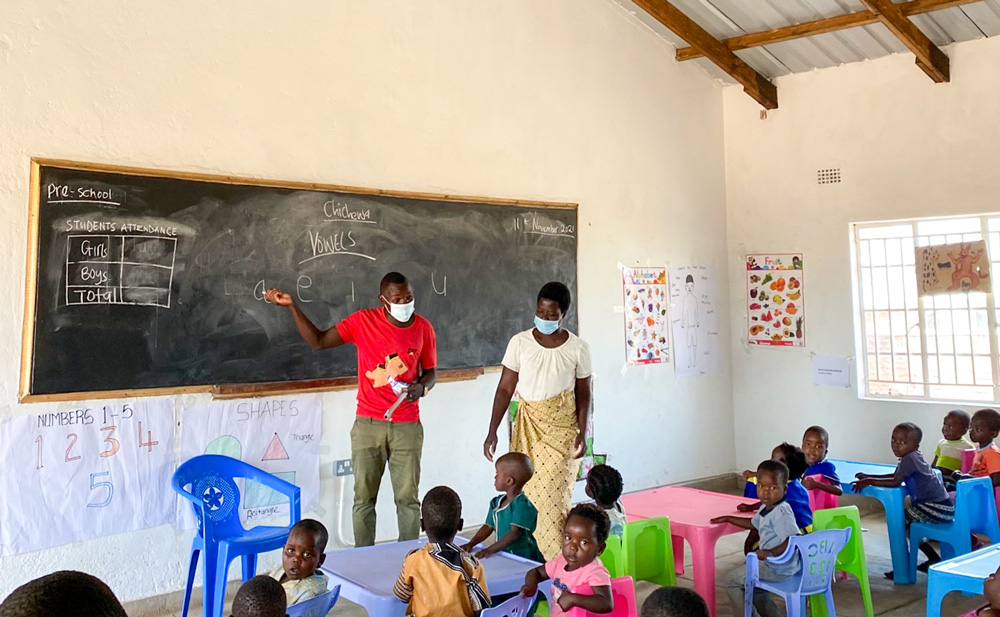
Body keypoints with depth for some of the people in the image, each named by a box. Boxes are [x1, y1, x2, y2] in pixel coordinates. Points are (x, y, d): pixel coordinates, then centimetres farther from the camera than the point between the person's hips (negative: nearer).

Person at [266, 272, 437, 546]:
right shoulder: (363, 321, -5)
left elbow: (431, 372, 10)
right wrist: (292, 306, -10)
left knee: (408, 497, 3)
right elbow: (318, 341, -2)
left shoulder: (423, 327, 0)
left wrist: (421, 387, -12)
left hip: (407, 426, 1)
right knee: (364, 497, 5)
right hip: (368, 424, 0)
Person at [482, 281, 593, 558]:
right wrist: (492, 431, -6)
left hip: (562, 428, -1)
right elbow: (505, 388, -2)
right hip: (527, 426, 1)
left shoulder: (578, 348, -5)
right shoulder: (519, 342, -4)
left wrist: (582, 433, -4)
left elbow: (583, 393, 4)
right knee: (524, 493, 1)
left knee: (553, 495, -6)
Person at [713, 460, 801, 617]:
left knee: (733, 582, 1)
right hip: (772, 563, 10)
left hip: (778, 569, -10)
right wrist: (727, 519, 25)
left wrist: (771, 552, -37)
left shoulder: (781, 512, -25)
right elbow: (753, 524, 24)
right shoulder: (768, 509, 6)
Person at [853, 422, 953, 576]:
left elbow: (895, 482, -25)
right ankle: (934, 559, 32)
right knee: (907, 524, 22)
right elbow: (894, 475, 19)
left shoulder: (910, 458, -19)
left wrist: (869, 481, -18)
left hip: (935, 508, -10)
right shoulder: (911, 457, 10)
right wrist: (869, 476, 12)